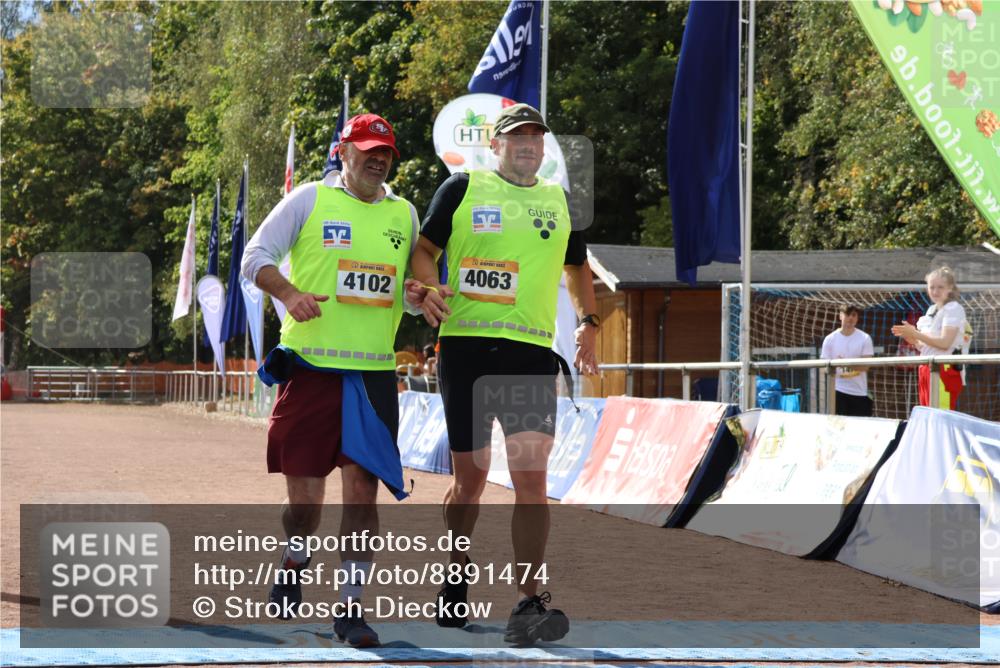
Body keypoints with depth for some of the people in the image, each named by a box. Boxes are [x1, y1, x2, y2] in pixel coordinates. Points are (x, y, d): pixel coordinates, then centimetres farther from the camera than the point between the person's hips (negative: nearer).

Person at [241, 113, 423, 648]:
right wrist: (290, 293, -17)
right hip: (309, 367, -2)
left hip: (373, 372, 2)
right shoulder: (309, 200, 2)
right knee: (304, 496, 0)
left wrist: (414, 292, -2)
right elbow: (256, 256, 1)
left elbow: (417, 278, 21)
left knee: (362, 488, -6)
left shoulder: (404, 214, 13)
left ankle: (350, 607, 2)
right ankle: (294, 563, 32)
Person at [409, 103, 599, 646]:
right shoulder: (462, 189, 6)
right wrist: (430, 287, -15)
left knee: (531, 477, -12)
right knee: (470, 475, 7)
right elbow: (425, 249, 6)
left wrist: (588, 322, 16)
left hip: (532, 352, 2)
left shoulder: (560, 202, 16)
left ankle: (527, 606, -14)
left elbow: (576, 267, 29)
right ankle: (455, 583, 30)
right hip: (466, 346, -2)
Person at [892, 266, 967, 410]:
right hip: (926, 369, 9)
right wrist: (909, 337, 2)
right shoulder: (931, 310, 19)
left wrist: (915, 334, -16)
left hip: (944, 370, -9)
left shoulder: (953, 309, -7)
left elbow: (945, 342, -18)